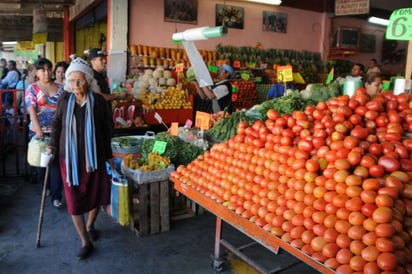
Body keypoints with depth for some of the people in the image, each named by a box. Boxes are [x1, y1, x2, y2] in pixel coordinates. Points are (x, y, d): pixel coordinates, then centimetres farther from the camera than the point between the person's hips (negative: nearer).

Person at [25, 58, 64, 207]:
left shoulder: (60, 88, 9)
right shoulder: (33, 88, 2)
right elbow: (31, 110, -10)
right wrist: (38, 130, -21)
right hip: (39, 131, -1)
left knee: (56, 162, -3)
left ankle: (56, 196, 0)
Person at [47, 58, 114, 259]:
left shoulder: (98, 101, -6)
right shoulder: (64, 99, -2)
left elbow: (106, 130, 2)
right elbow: (57, 123, 13)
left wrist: (108, 155, 7)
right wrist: (53, 144, 2)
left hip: (93, 157, 0)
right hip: (70, 158, 1)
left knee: (96, 194, 11)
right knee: (74, 199, 1)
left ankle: (90, 225, 41)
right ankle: (85, 242, 14)